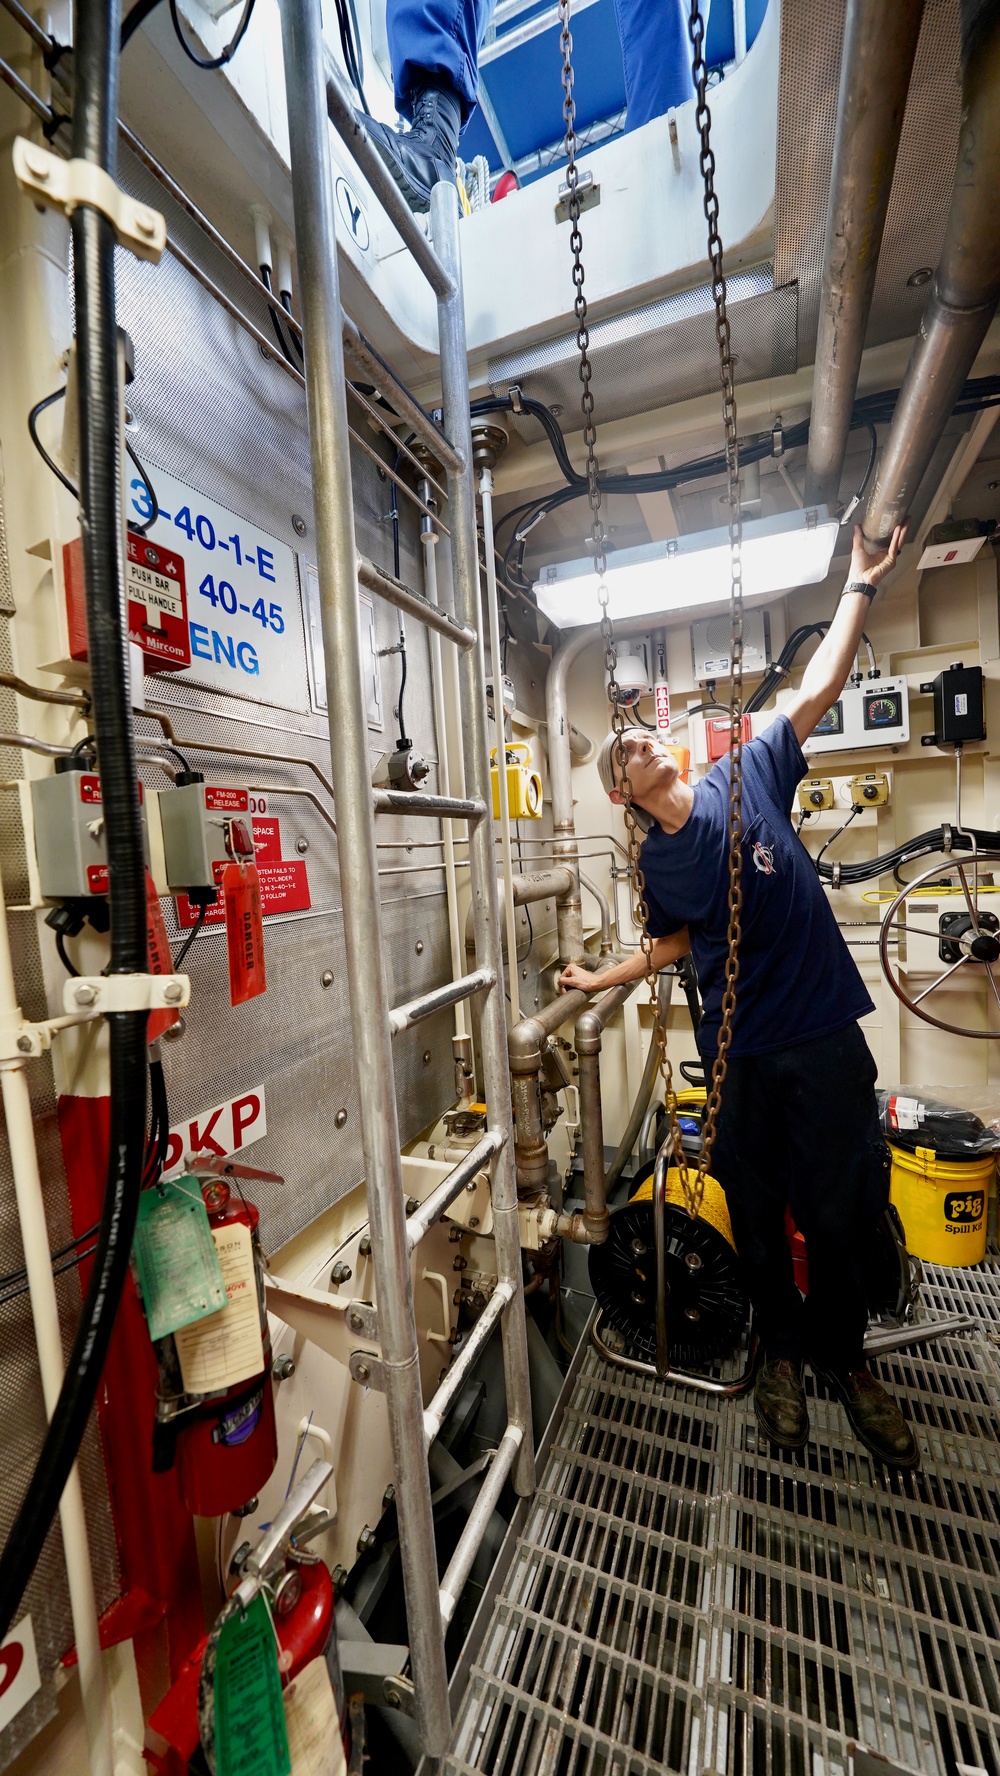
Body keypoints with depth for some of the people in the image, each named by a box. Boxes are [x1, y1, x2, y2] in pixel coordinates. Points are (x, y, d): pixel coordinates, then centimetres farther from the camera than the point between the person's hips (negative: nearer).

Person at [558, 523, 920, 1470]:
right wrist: (599, 980, 11)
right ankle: (781, 1349, 39)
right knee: (756, 1211, 14)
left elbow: (819, 688, 1)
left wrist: (859, 584, 3)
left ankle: (843, 1354, 39)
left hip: (825, 1033, 0)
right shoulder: (658, 862, -1)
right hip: (739, 1052, 1)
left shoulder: (748, 777, -2)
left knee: (839, 1208, 12)